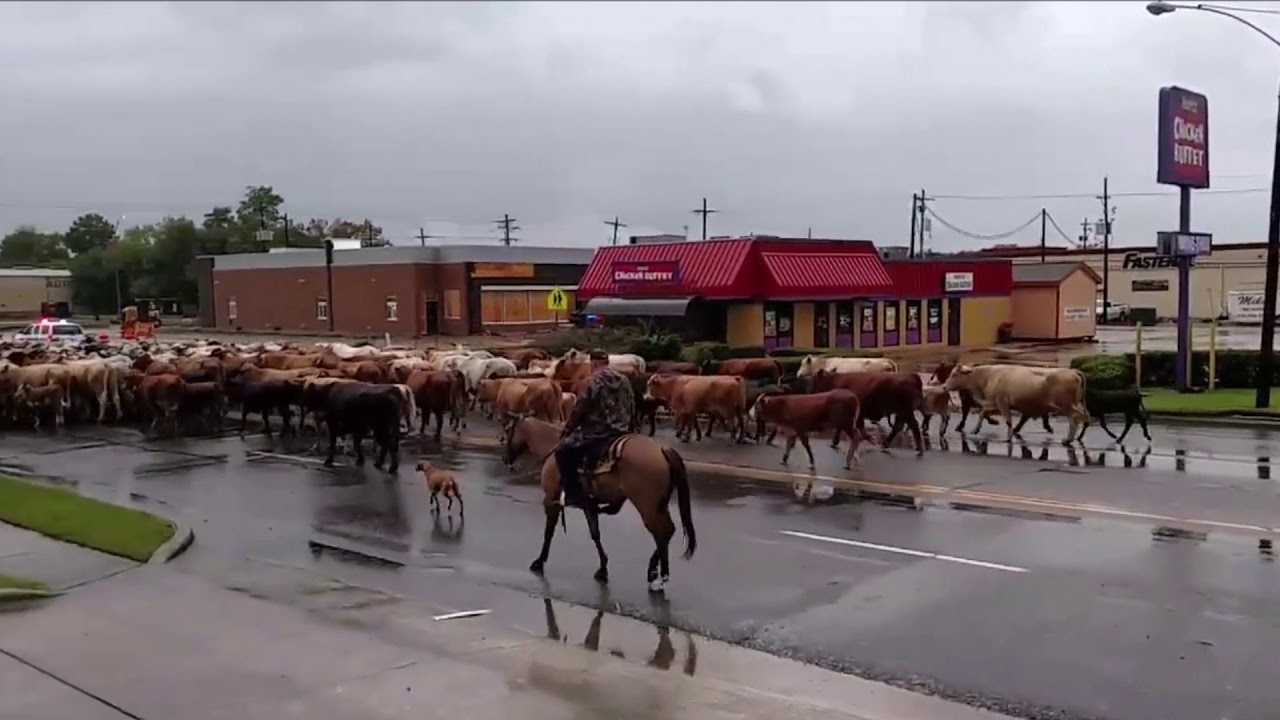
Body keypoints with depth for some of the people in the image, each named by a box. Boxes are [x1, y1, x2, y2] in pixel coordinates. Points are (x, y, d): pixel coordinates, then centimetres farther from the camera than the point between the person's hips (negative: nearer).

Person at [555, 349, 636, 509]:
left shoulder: (595, 381, -11)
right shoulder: (624, 380, 10)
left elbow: (579, 410, -9)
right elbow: (631, 408, 15)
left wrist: (567, 430, 3)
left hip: (599, 433, -8)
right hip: (621, 432, 8)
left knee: (563, 452, -1)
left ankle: (573, 494, -7)